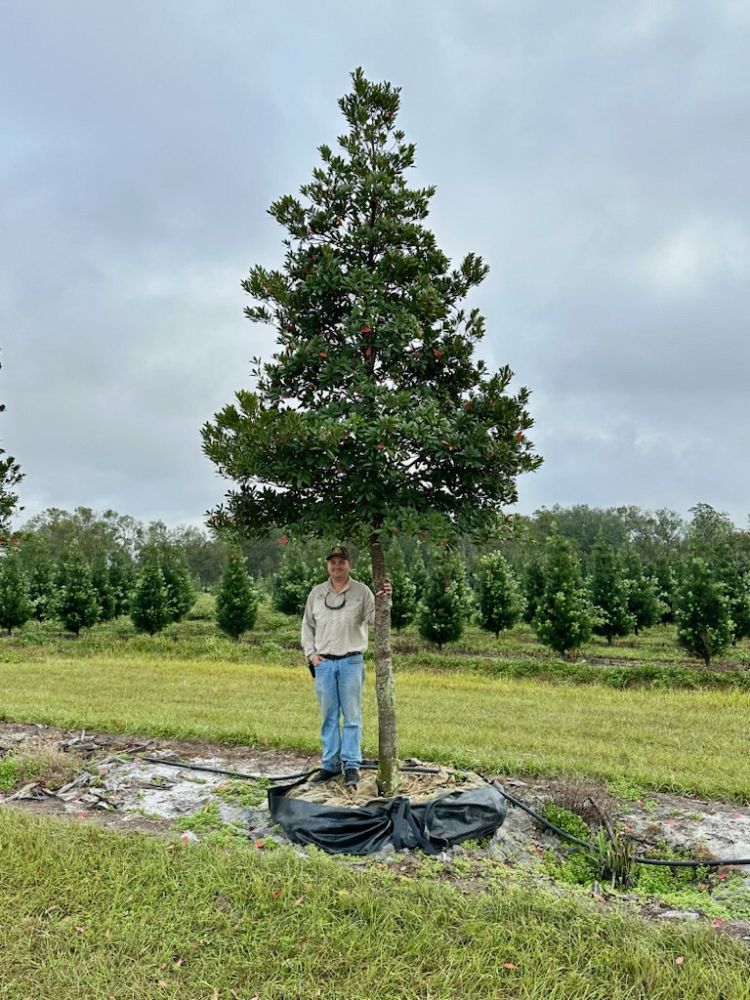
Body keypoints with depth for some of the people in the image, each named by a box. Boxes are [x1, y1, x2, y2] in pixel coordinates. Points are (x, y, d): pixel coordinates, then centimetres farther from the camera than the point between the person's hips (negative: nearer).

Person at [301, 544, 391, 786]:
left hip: (351, 662, -3)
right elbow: (307, 626, 14)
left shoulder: (361, 591, -1)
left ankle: (351, 765, 12)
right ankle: (330, 764, 22)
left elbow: (373, 618, -12)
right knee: (329, 716, 11)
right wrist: (311, 654, 4)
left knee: (352, 716, 3)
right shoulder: (317, 593, 8)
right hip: (323, 663, 3)